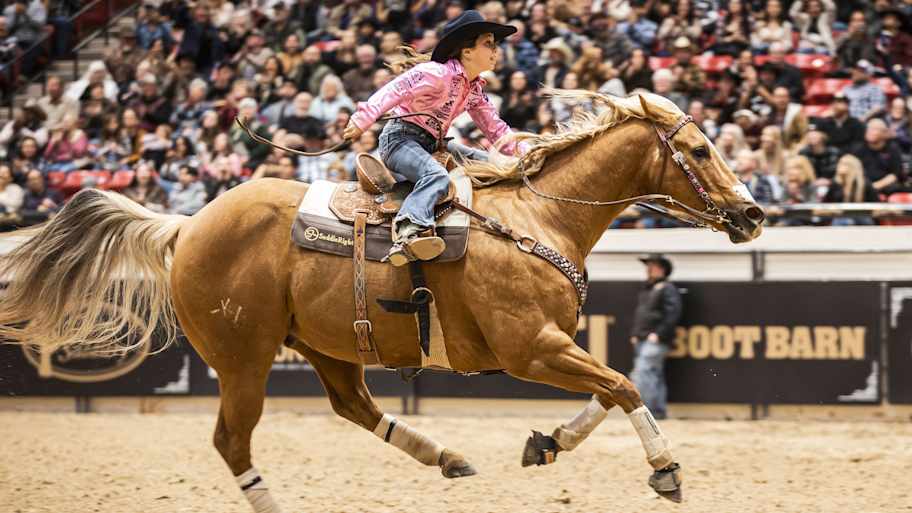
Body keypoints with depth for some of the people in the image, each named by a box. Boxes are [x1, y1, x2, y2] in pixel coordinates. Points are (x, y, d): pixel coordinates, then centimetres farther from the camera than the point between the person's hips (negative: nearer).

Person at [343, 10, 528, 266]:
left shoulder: (474, 89, 11)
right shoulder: (437, 73, -16)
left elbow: (494, 128, 19)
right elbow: (393, 91, -26)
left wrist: (523, 151, 7)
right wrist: (364, 118, -39)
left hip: (433, 144, 10)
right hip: (401, 137, -9)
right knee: (437, 175, -37)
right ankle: (408, 233, -57)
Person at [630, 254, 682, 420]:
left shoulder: (667, 289, -6)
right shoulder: (646, 290, 21)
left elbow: (673, 314, -15)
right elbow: (638, 315, 28)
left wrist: (658, 334, -18)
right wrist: (634, 334, 16)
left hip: (655, 342, -9)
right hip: (641, 341, 9)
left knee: (642, 374, -17)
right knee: (655, 377, 8)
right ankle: (659, 411, 9)